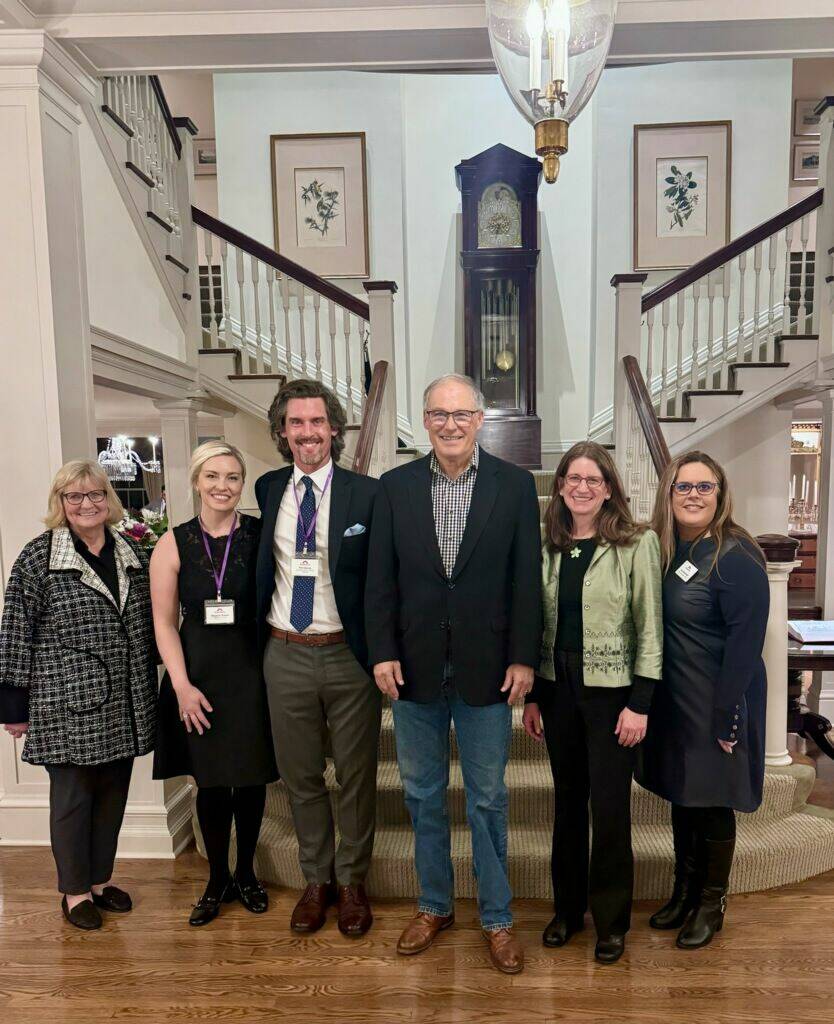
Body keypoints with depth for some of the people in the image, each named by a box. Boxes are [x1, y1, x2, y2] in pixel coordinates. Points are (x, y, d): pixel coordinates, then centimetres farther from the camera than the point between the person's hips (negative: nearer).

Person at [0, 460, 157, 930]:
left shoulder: (133, 553, 6)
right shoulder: (38, 557, -7)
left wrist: (149, 691, 13)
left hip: (124, 704, 5)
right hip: (68, 705, -4)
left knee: (114, 792, 15)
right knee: (73, 795, 10)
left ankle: (102, 879, 34)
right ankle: (76, 891, 29)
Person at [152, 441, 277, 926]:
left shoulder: (262, 535, -5)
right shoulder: (174, 544, -2)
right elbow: (165, 622, 0)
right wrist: (182, 686, -6)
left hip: (252, 671, 0)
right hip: (198, 673, 1)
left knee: (251, 778, 11)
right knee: (211, 782, 11)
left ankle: (246, 872, 35)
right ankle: (218, 878, 33)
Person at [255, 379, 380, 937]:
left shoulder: (367, 493, -8)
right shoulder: (268, 489, 4)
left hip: (348, 654, -3)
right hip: (285, 655, 3)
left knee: (357, 776, 12)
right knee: (301, 776, 17)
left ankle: (352, 881, 35)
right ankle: (317, 879, 39)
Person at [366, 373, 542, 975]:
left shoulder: (515, 485, -3)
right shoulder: (396, 486, 1)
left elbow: (527, 579, -4)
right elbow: (381, 578, 1)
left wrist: (524, 658, -7)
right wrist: (383, 651, -4)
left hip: (486, 669, -2)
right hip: (416, 666, 2)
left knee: (488, 799, 11)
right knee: (423, 794, 16)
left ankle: (497, 919, 31)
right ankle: (435, 907, 37)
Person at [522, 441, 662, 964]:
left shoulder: (637, 543, -8)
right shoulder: (548, 546, 5)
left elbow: (650, 627, -8)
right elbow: (539, 623, 9)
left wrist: (639, 703, -11)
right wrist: (532, 695, 8)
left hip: (612, 690, -4)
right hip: (558, 687, 4)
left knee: (610, 808, 5)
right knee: (568, 801, 15)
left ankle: (612, 920, 26)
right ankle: (568, 907, 33)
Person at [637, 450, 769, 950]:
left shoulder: (735, 558, -17)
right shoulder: (664, 550, 3)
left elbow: (745, 643, -19)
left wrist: (725, 718, -18)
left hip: (715, 705, -6)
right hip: (672, 701, 6)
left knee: (713, 804, 10)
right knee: (681, 797, 19)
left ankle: (712, 903, 31)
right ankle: (684, 891, 38)